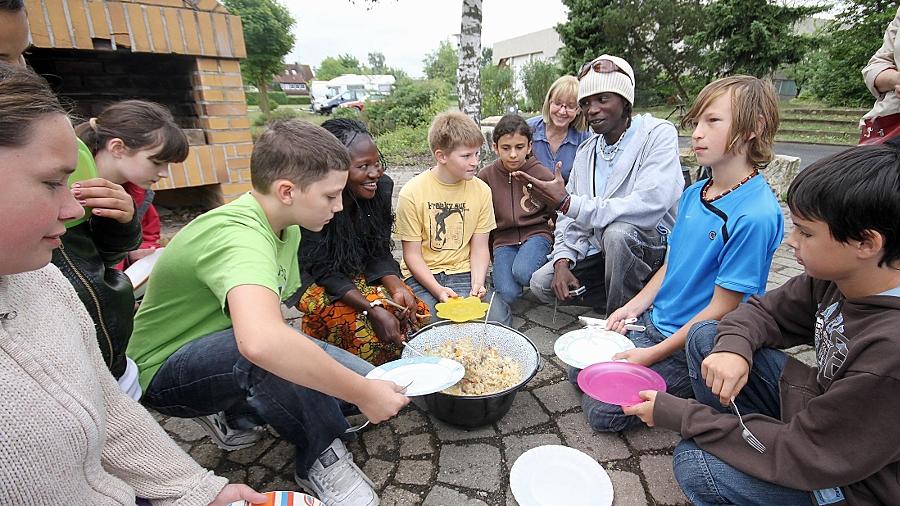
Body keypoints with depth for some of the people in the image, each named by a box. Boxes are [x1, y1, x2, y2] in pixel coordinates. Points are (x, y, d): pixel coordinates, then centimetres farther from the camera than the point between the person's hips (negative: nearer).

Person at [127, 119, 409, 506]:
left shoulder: (287, 228, -2)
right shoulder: (239, 234, -34)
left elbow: (269, 316, 0)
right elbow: (260, 341, -52)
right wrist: (363, 394, -41)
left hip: (233, 358, 8)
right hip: (166, 372, -7)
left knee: (370, 383, -5)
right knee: (271, 352, -41)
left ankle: (238, 410, 12)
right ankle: (322, 456, -14)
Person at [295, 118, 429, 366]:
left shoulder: (382, 186, -13)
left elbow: (380, 254, -5)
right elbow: (323, 271, -22)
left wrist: (397, 288, -24)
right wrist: (373, 309, -34)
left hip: (363, 275, 5)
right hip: (315, 282, -4)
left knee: (417, 313, -16)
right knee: (365, 326, -30)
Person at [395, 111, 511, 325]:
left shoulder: (481, 190, 0)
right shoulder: (412, 193, -10)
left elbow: (479, 248, 3)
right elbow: (412, 254, -7)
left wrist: (477, 284, -15)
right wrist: (438, 290, -20)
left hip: (464, 273, 3)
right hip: (422, 276, -2)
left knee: (498, 319, -20)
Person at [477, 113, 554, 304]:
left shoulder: (543, 174, -4)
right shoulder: (486, 176, -1)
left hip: (536, 233, 0)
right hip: (503, 239, 1)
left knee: (522, 273, -33)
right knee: (508, 295, -22)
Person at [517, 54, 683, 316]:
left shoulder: (659, 134, -12)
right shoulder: (586, 150, 8)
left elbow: (648, 208, -29)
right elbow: (572, 215, 7)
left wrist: (567, 203, -28)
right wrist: (562, 262, -10)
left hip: (655, 248, -6)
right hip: (601, 252, 6)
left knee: (617, 231, -36)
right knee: (541, 283, -8)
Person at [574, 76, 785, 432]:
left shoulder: (754, 216, -23)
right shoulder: (694, 194, 2)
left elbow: (721, 309, -20)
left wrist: (653, 355, -17)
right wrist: (633, 307, 3)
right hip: (654, 322, 7)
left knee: (603, 411, -9)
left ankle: (691, 391, 9)